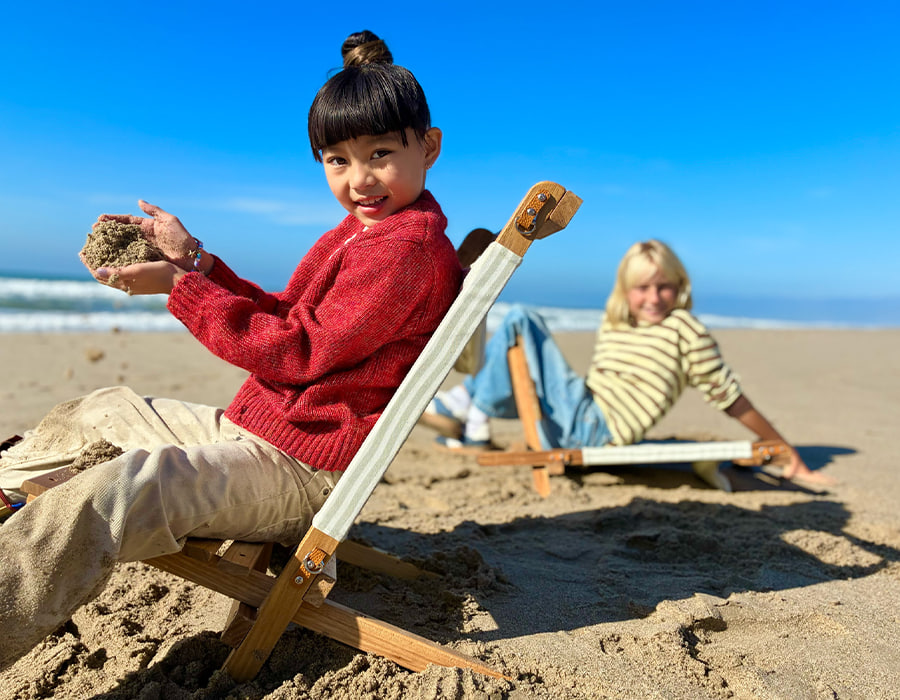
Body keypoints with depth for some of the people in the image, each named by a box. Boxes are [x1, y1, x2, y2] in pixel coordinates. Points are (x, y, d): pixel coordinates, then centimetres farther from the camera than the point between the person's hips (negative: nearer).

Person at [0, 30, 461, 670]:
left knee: (110, 495, -33)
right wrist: (194, 258, 8)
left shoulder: (410, 246, -17)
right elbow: (284, 320, 16)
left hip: (296, 471, -10)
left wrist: (180, 286, -14)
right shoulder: (362, 230, 16)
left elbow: (295, 353, -21)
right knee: (100, 410, 25)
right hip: (247, 427, 10)